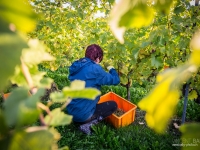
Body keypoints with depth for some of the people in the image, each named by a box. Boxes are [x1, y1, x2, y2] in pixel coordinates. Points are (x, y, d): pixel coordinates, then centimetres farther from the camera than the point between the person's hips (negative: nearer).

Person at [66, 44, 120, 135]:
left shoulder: (77, 66, 3)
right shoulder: (94, 69, -20)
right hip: (82, 114, -8)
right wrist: (112, 69, 9)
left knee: (95, 98, 31)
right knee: (113, 105, 6)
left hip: (71, 111, 8)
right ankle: (87, 125, -4)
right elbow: (115, 80, -11)